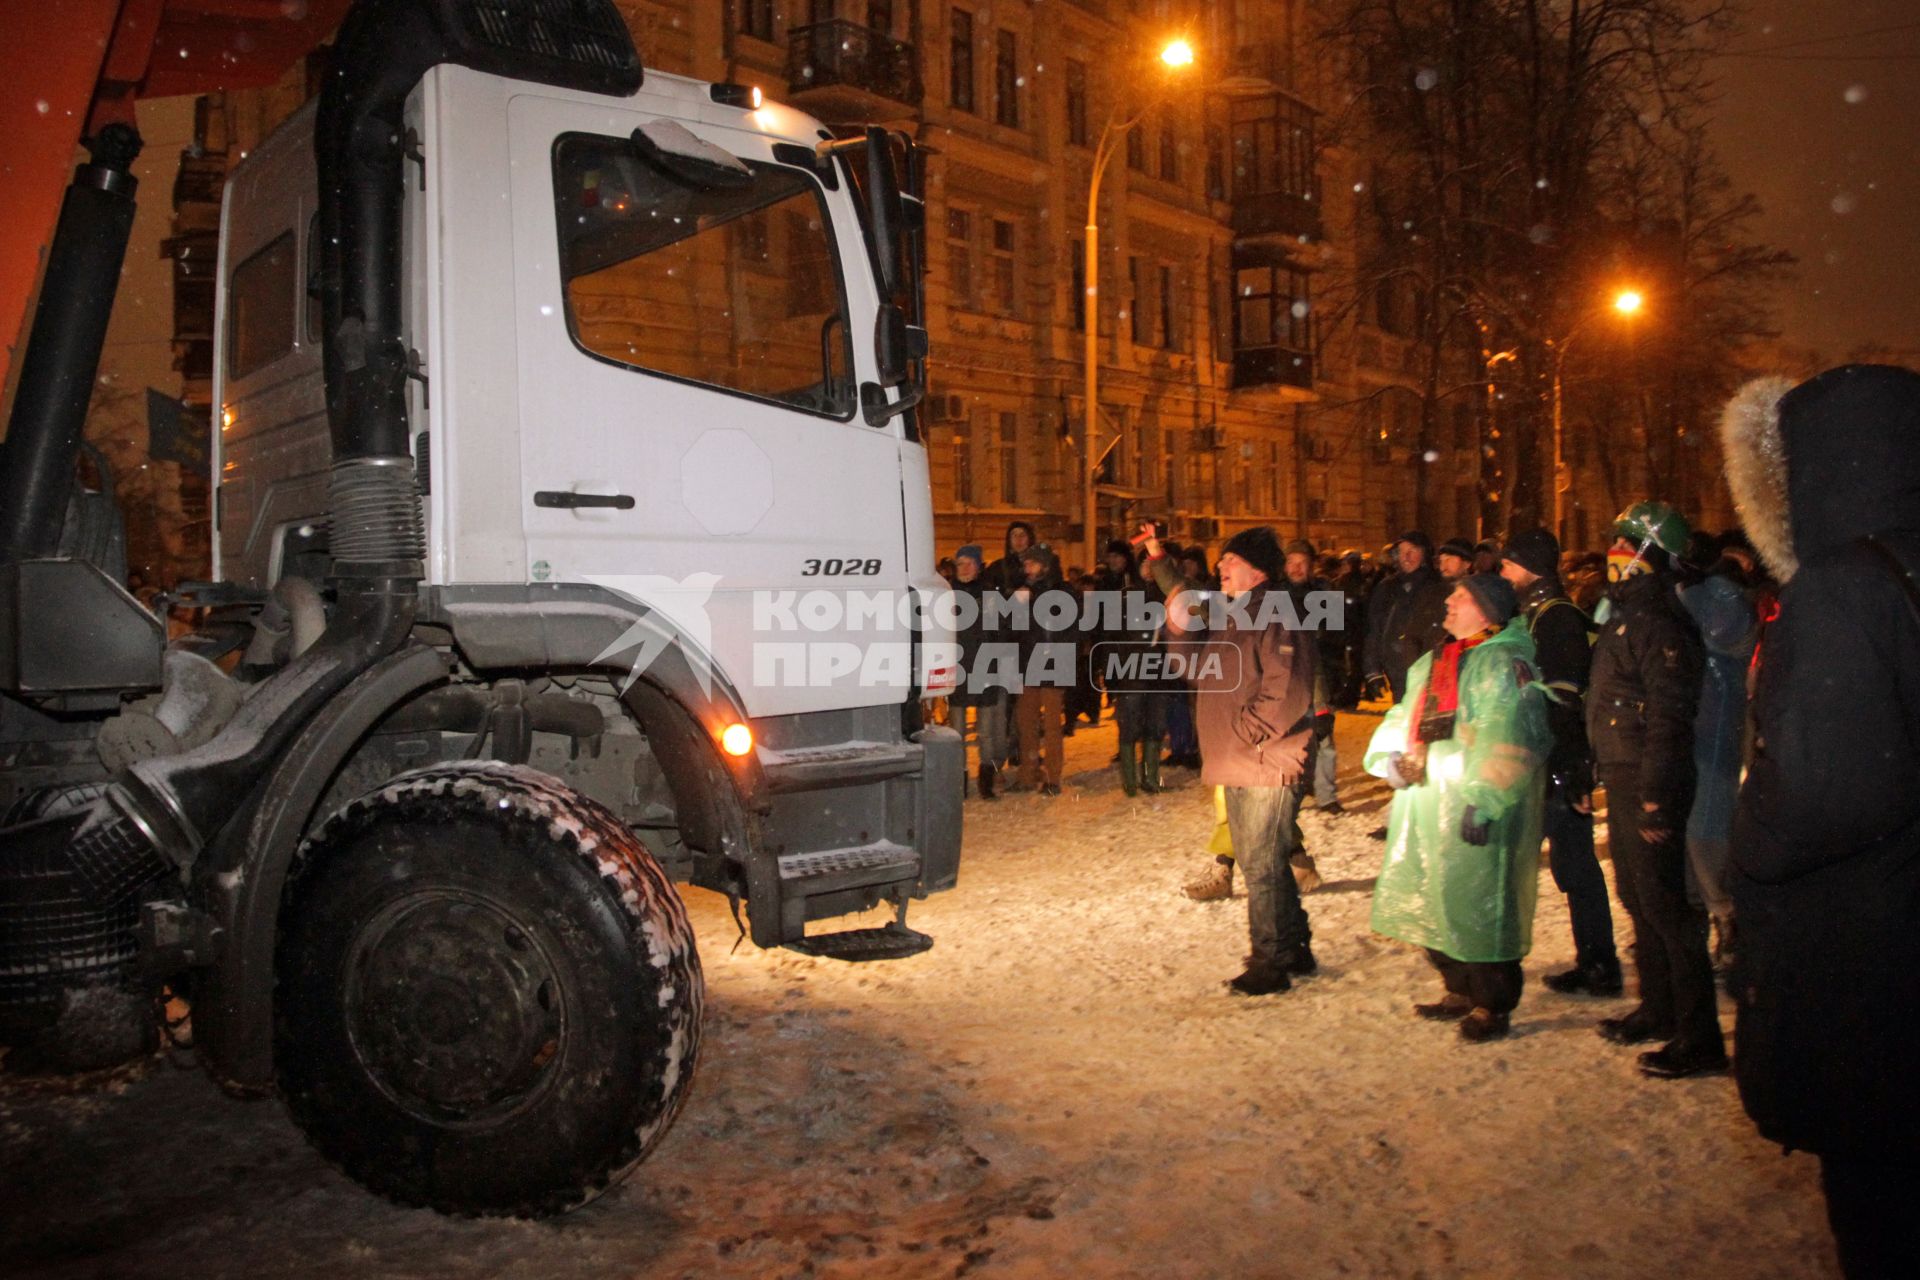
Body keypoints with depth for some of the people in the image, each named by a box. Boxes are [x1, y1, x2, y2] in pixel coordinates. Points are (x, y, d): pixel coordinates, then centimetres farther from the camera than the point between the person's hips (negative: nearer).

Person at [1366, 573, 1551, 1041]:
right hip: (1425, 802, 9)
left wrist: (1483, 800, -24)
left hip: (1472, 812, -9)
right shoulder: (1431, 663, 16)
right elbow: (1404, 717, 20)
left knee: (1477, 905, -2)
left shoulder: (1503, 662, -11)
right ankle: (1461, 992, 31)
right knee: (1432, 902, 16)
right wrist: (1388, 756, 1)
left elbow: (1508, 741, -19)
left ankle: (1493, 1006, 13)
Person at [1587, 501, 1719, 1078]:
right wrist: (1601, 770, 18)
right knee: (1639, 899, 18)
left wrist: (1655, 800, -24)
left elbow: (1669, 718, -22)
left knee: (1663, 905, -5)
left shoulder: (1660, 624, -17)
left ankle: (1700, 1038, 4)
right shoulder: (1624, 614, 14)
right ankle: (1658, 1009, 32)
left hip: (1650, 781, -10)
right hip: (1623, 776, 10)